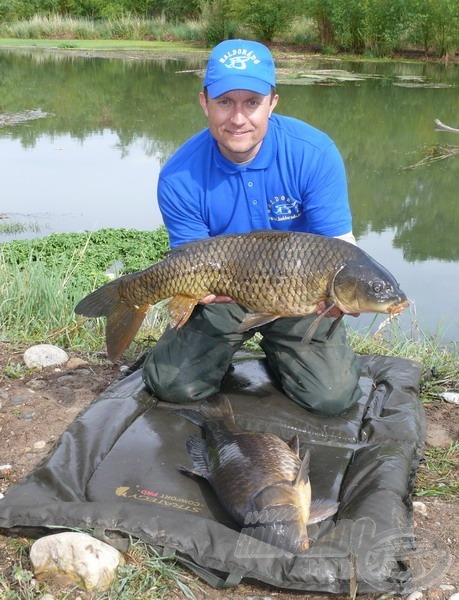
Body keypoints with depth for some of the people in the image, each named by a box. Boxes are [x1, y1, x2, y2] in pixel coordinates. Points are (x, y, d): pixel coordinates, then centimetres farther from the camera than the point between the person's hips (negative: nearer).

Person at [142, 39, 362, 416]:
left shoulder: (314, 153, -20)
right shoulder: (180, 179, -18)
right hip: (221, 295, 1)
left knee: (334, 397, -13)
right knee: (172, 385, -10)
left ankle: (274, 348, 18)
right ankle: (233, 346, 21)